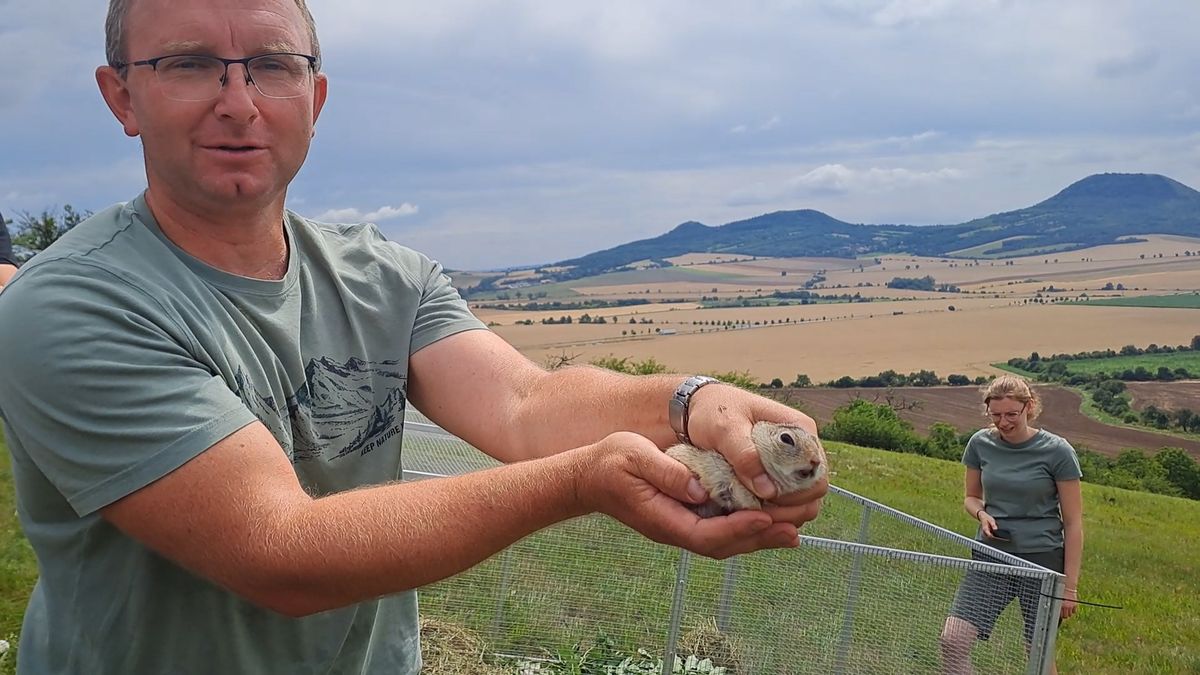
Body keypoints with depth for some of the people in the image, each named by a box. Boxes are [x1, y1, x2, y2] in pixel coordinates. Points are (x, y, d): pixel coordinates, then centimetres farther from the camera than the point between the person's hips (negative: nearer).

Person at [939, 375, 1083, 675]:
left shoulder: (1057, 451, -9)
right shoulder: (980, 443, 0)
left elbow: (1073, 523, -4)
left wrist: (1070, 585, -6)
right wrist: (982, 513, -8)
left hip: (1043, 560, -3)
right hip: (991, 557, 3)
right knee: (952, 640, -11)